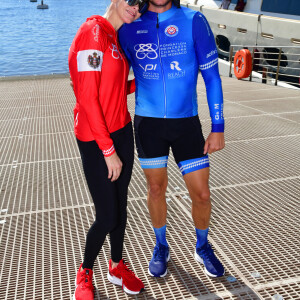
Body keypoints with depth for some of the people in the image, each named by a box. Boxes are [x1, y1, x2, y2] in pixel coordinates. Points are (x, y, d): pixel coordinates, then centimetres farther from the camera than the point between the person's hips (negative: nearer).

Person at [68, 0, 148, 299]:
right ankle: (85, 273, 28)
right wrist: (108, 151, -18)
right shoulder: (93, 32, -16)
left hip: (121, 132, 8)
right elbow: (88, 99, -20)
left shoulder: (115, 37, 10)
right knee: (107, 216, 1)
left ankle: (117, 266, 36)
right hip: (96, 140, -8)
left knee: (120, 204, 16)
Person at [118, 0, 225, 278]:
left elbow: (212, 76, -4)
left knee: (201, 193, 3)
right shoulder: (130, 27, -1)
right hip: (147, 122, 1)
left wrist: (217, 127, -6)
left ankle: (202, 247, 32)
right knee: (156, 188, 12)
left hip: (186, 122, 0)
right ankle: (161, 248, 36)